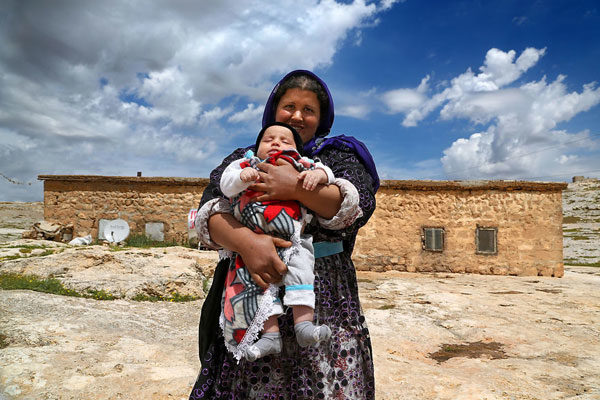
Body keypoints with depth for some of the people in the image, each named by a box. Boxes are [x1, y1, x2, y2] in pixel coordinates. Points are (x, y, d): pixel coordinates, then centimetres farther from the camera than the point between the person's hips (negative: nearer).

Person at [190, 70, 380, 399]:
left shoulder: (338, 155, 13)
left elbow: (358, 205, -5)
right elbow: (210, 211, -1)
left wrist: (298, 188, -18)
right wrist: (246, 241, -22)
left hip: (323, 297, 0)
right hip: (252, 293, 1)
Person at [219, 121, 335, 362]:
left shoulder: (301, 166, 17)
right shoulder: (246, 165, 18)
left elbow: (326, 172, 7)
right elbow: (226, 186, 6)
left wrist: (318, 174, -17)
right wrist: (242, 177, -16)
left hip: (294, 241, 0)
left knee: (300, 269, -21)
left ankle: (303, 323, -20)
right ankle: (271, 333, -14)